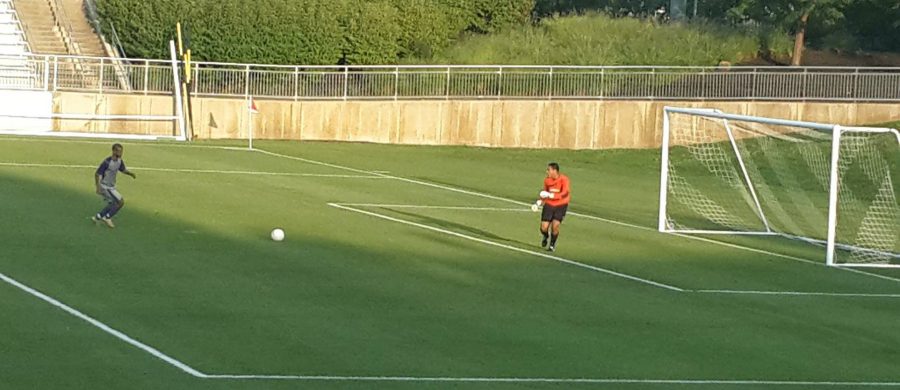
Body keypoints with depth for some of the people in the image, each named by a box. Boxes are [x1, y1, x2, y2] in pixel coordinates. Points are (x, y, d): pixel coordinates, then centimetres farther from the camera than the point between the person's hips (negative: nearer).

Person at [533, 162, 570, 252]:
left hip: (561, 205, -3)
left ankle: (552, 244, 9)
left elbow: (564, 194, -24)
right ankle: (546, 237, 33)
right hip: (549, 204, 3)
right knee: (544, 228, -6)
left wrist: (550, 195, -32)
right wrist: (539, 202, -1)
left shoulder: (564, 179, -16)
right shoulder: (547, 180, -1)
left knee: (555, 225, -18)